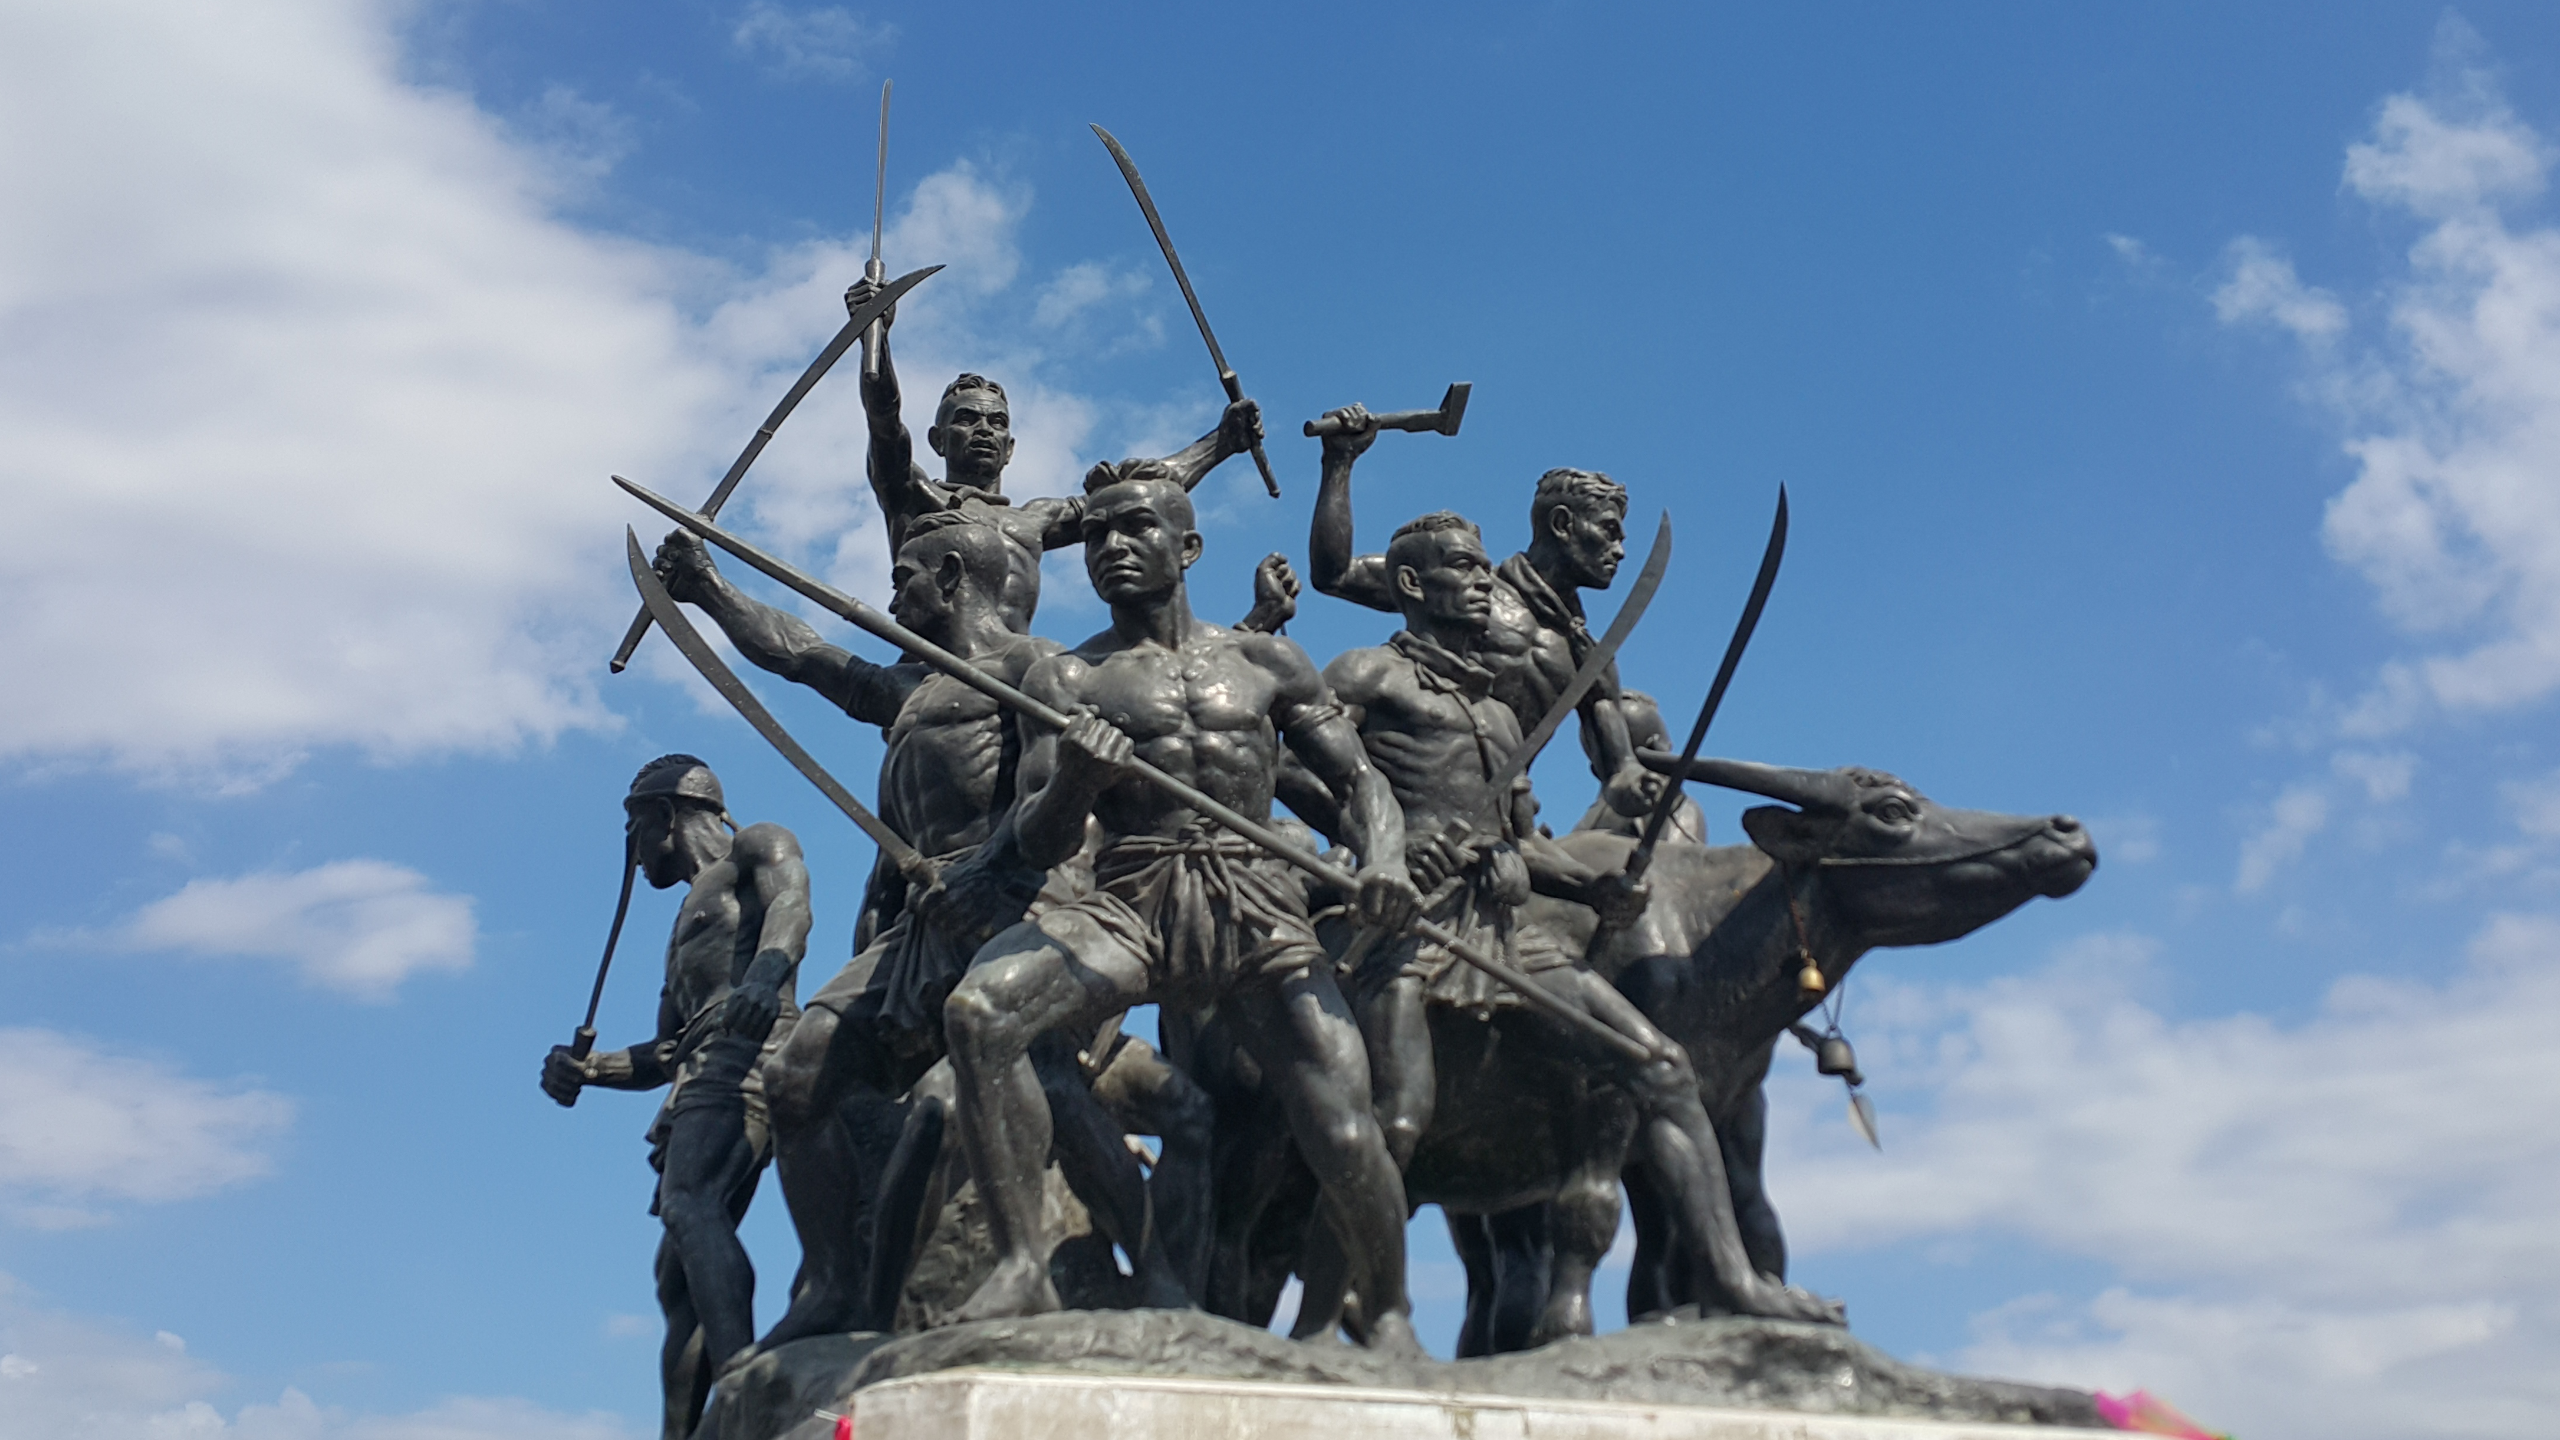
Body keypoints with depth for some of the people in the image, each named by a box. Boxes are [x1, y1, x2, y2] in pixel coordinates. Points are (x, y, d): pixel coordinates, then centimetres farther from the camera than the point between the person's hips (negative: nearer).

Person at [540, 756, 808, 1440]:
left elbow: (791, 901, -12)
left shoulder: (756, 847, 13)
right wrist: (584, 1068, 16)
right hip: (705, 1076, 10)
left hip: (748, 1052, -10)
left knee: (691, 1206, -30)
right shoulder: (688, 921, 37)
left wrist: (768, 969, -33)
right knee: (677, 1277, 3)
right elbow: (666, 1054, 34)